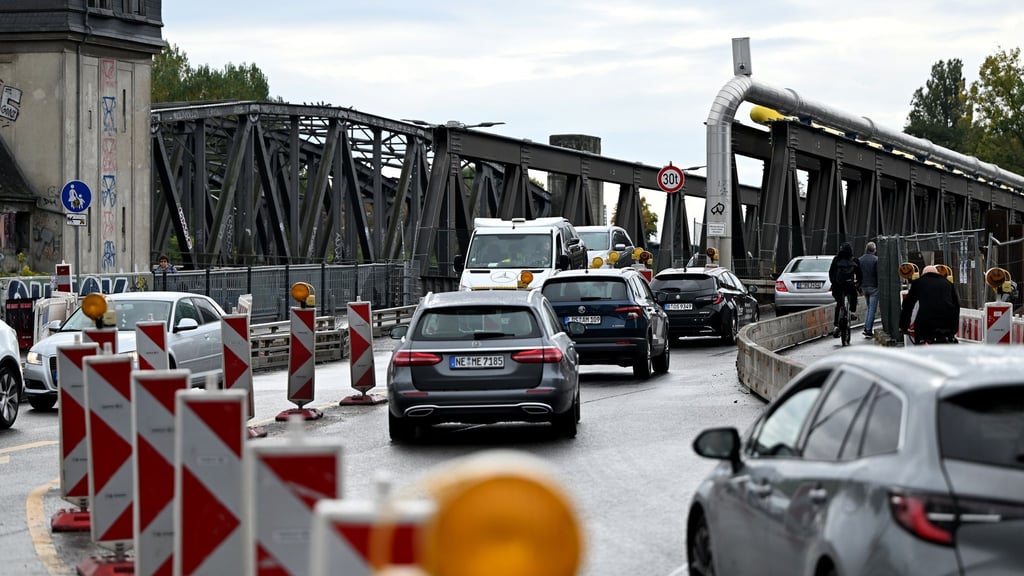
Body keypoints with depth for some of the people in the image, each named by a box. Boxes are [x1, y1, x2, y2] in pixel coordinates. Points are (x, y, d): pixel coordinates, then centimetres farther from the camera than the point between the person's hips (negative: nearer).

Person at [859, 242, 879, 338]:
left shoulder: (860, 260, 5)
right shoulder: (876, 259, -11)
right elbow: (879, 274, -13)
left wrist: (859, 286, 17)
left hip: (864, 286, 5)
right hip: (874, 287, -5)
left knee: (869, 308, 19)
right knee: (872, 309, -2)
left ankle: (866, 328, 11)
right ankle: (869, 331, -6)